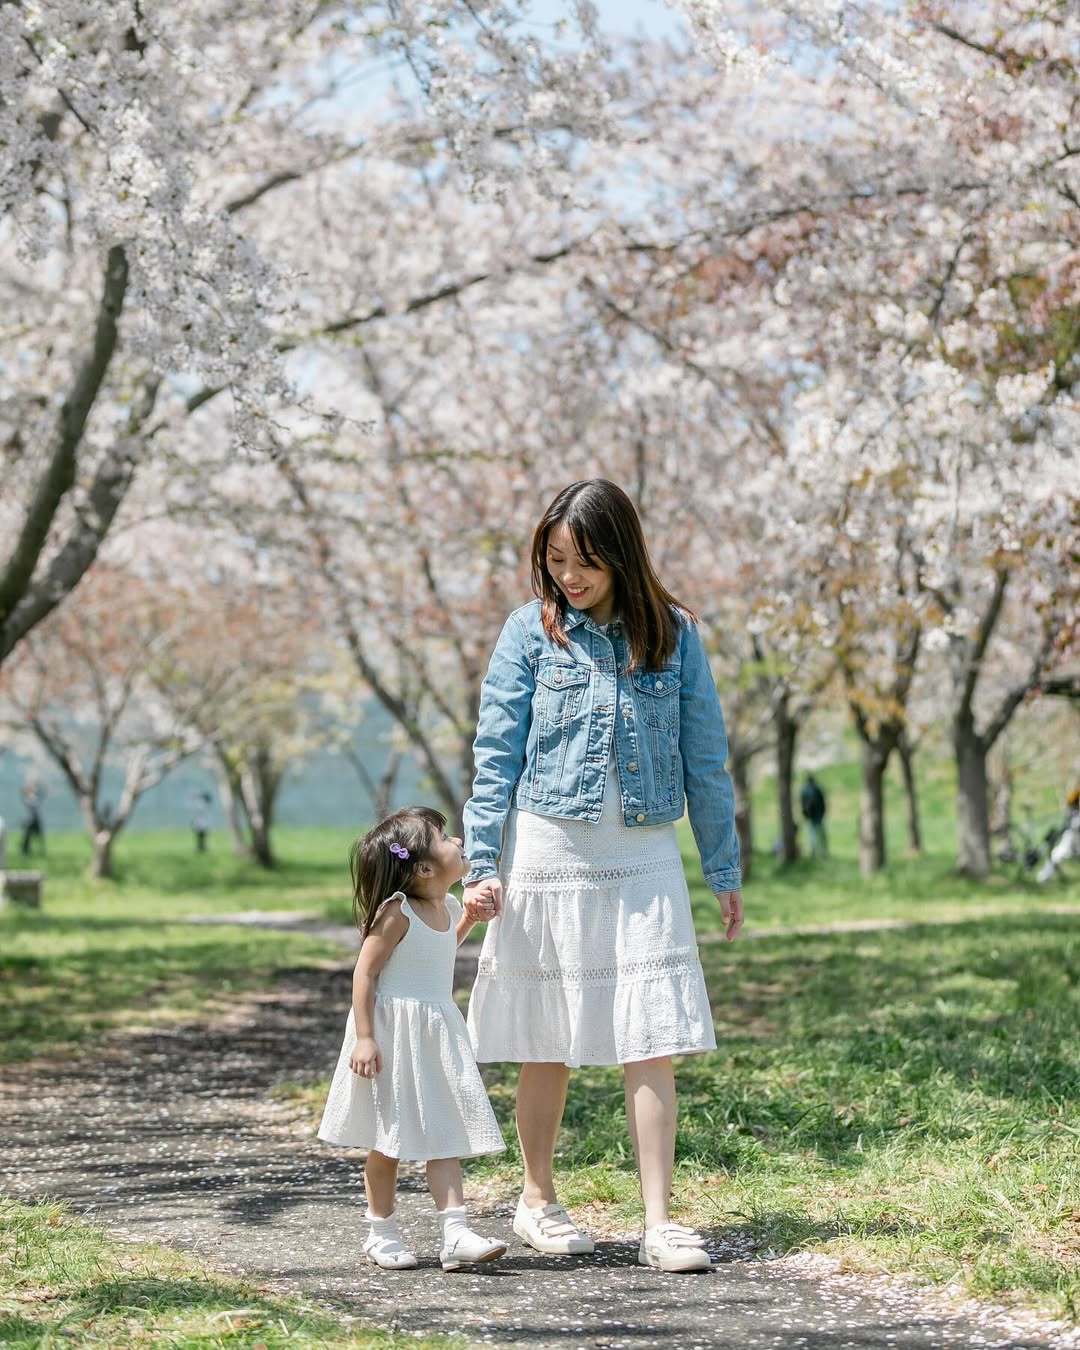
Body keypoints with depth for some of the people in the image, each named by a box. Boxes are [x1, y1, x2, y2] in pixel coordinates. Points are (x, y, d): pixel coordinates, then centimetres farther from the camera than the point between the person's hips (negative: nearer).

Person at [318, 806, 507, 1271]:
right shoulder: (396, 914, -19)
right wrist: (364, 1038, -21)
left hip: (438, 1036, 7)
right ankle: (381, 1233, 19)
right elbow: (364, 973, -17)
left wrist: (469, 920, 13)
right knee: (389, 1141, 5)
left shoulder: (448, 909, 5)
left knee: (444, 1134, 1)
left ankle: (455, 1233, -1)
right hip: (394, 1036, -7)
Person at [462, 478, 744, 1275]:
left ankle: (660, 1222, 0)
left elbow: (704, 755, 6)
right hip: (548, 853, -1)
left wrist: (725, 870, 7)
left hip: (645, 858, 1)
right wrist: (482, 864, -6)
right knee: (549, 1043, 9)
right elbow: (497, 754, 0)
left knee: (652, 1042, -4)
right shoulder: (532, 631, -1)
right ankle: (538, 1199, 25)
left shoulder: (672, 633, 2)